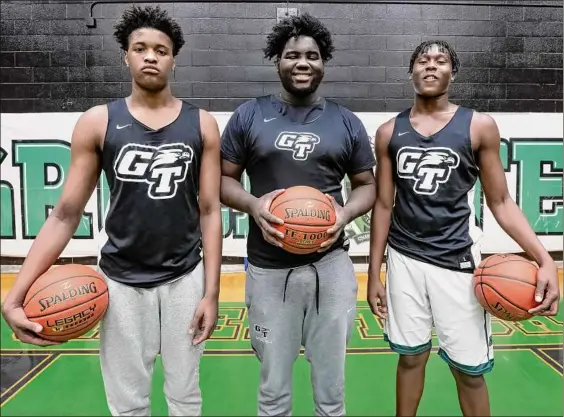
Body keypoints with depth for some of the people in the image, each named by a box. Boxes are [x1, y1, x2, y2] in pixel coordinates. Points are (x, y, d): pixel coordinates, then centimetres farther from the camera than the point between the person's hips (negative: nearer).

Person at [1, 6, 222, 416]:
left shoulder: (202, 124, -2)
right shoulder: (97, 123, -3)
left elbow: (210, 211, -3)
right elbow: (66, 213, -1)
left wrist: (211, 292, -6)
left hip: (185, 278, 0)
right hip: (122, 281, 0)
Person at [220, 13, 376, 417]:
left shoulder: (347, 122, 5)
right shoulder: (249, 115, 2)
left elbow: (367, 184, 10)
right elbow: (223, 178, 4)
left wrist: (346, 213, -11)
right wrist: (252, 205, -17)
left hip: (331, 265, 1)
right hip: (269, 269, 0)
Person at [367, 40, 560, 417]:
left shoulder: (479, 126, -2)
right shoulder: (389, 132, 3)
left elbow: (500, 201, 1)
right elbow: (384, 205, 5)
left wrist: (544, 259, -12)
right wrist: (374, 272, 5)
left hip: (457, 260, -1)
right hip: (404, 259, 2)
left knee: (470, 368, 6)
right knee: (411, 355, 13)